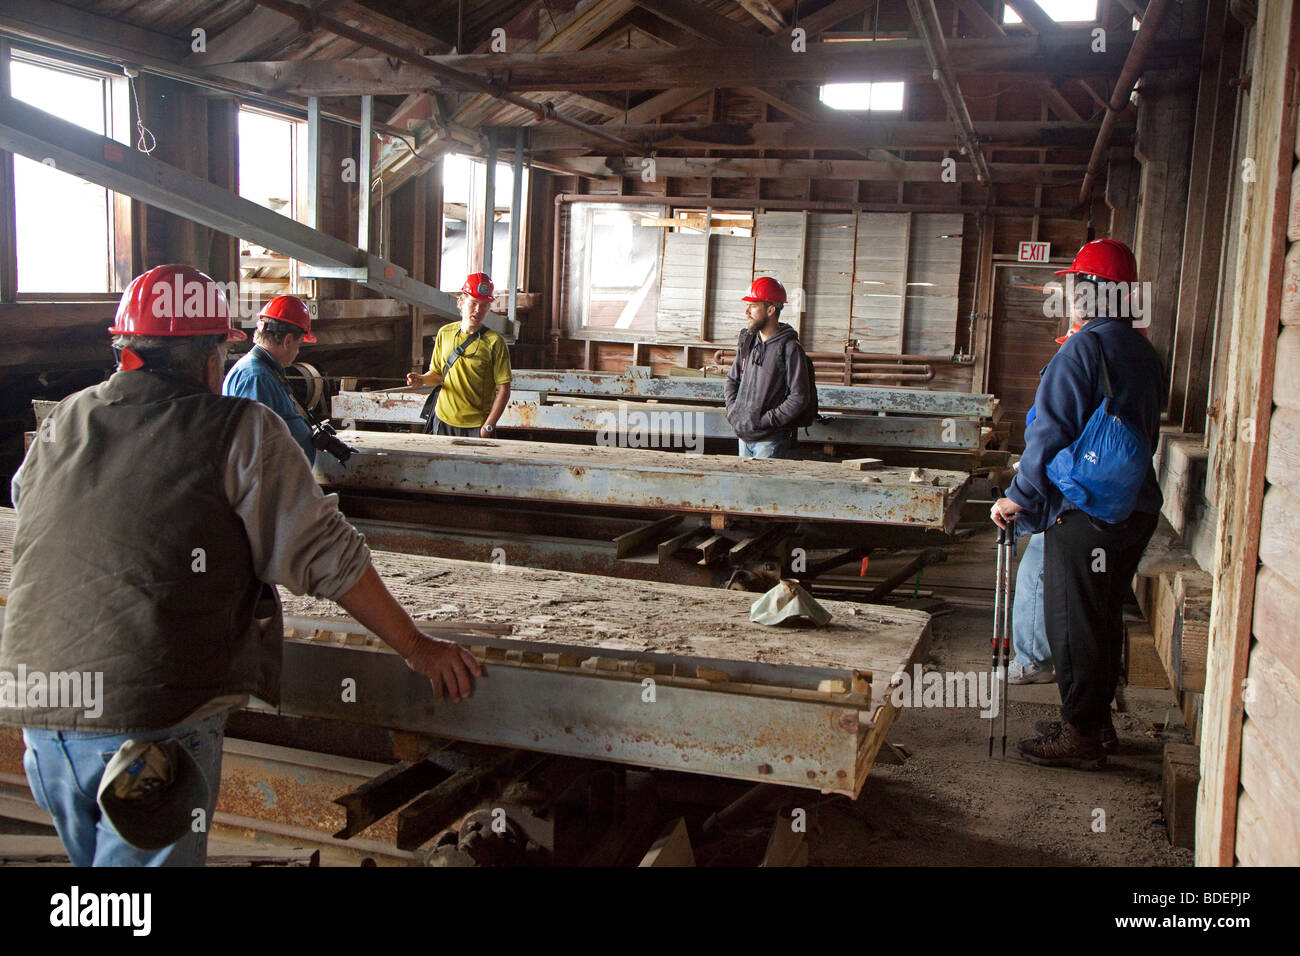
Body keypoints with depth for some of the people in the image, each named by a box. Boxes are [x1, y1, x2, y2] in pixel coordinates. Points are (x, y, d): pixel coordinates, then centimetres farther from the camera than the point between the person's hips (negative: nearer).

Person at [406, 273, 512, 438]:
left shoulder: (494, 342, -8)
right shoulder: (445, 333, 5)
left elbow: (503, 389, -9)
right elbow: (437, 374, 15)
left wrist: (487, 427, -13)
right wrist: (421, 379, -8)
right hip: (443, 421, 4)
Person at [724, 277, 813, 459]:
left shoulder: (790, 348, -11)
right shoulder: (747, 342, 9)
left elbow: (800, 398, -14)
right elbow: (732, 380, 20)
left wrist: (766, 420, -16)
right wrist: (733, 411, 4)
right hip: (744, 436, 7)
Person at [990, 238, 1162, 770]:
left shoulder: (1081, 351, -15)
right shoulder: (1144, 354, 12)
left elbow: (1051, 432, -17)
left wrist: (1019, 496, -11)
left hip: (1084, 511, -9)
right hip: (1136, 509, 9)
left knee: (1073, 624, 0)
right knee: (1106, 616, 18)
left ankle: (1079, 736, 8)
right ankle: (1096, 717, 30)